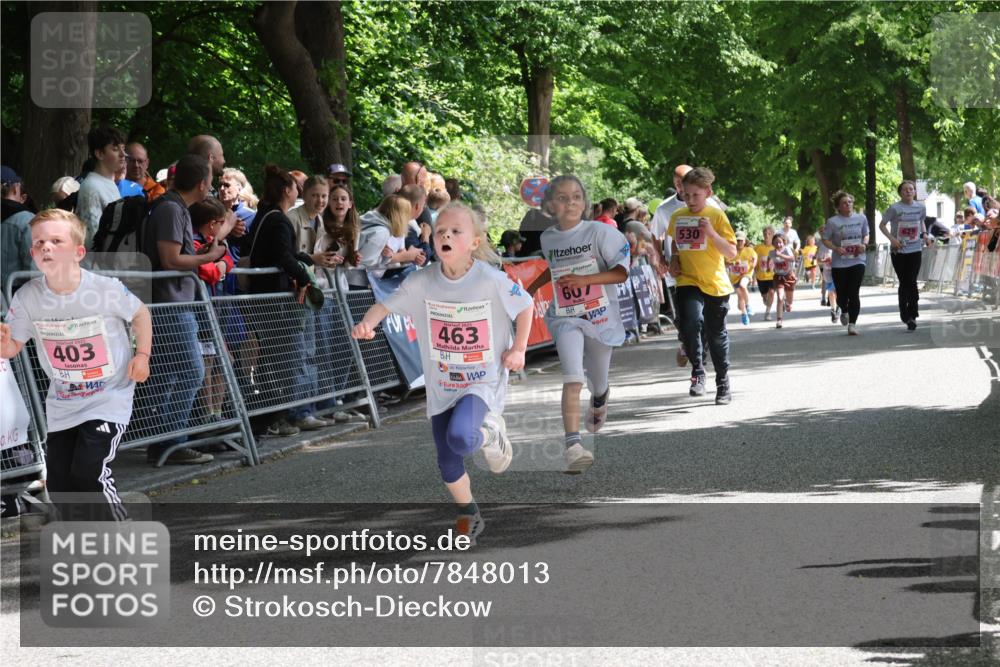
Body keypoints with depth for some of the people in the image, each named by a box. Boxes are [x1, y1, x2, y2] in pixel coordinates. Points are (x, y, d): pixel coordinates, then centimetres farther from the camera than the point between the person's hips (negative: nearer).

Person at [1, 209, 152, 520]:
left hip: (109, 398, -4)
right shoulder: (27, 297, -12)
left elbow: (140, 314, 1)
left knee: (89, 473, -20)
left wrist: (142, 355, -8)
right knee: (59, 485, 6)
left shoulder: (107, 289, -19)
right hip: (62, 404, 4)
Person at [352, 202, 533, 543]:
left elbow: (525, 306, -3)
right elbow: (387, 304, -4)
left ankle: (491, 432, 5)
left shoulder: (492, 281, -19)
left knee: (460, 437, -31)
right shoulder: (422, 282, -11)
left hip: (483, 382, -4)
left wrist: (518, 349, -8)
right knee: (448, 465, 10)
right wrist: (367, 324, -25)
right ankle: (470, 518, 37)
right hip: (441, 385, 4)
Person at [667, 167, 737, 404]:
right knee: (691, 323, -26)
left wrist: (711, 232, -23)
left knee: (717, 335, 10)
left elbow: (732, 252, -10)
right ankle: (698, 371, -6)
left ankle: (723, 384, 27)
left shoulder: (716, 216, -6)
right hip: (687, 282, 1)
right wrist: (674, 259, 8)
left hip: (715, 285, -1)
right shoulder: (678, 217, 5)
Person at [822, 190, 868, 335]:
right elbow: (825, 240, 1)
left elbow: (866, 235, 16)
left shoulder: (861, 218, 3)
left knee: (854, 294, -11)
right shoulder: (833, 222, -5)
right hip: (839, 263, 0)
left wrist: (864, 244, -6)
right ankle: (844, 311, 39)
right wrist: (836, 248, -17)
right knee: (842, 295, 5)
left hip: (857, 261, 0)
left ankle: (852, 324, -7)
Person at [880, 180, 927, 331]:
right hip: (898, 250, -2)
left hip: (915, 249, 2)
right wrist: (892, 239, -15)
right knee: (903, 282, 2)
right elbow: (882, 225, -2)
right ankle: (906, 315, 12)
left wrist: (924, 234, 5)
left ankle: (911, 315, -1)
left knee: (911, 282, -8)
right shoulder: (895, 208, -7)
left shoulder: (920, 207, 5)